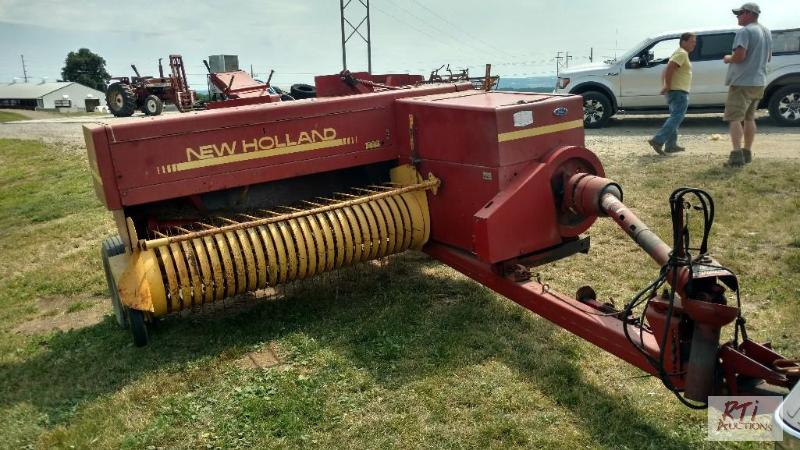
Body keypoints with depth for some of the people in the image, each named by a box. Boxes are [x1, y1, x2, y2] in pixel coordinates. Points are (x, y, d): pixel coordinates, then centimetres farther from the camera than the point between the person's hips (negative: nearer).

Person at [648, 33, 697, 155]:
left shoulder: (679, 53, 22)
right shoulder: (682, 54, -11)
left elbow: (666, 71, 21)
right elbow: (669, 69, -26)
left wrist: (665, 85, 9)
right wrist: (668, 86, -19)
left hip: (674, 92, 11)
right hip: (679, 92, -11)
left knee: (675, 118, 15)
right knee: (676, 118, -15)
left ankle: (671, 145, 18)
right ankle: (658, 141, -24)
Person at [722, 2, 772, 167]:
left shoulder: (744, 31, -14)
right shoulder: (766, 32, 16)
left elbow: (739, 56, -24)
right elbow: (768, 57, 24)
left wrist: (728, 58, -5)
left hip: (742, 82, -9)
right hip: (759, 82, 9)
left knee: (734, 118, -10)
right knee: (749, 118, 17)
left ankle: (737, 155, -20)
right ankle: (747, 153, 22)